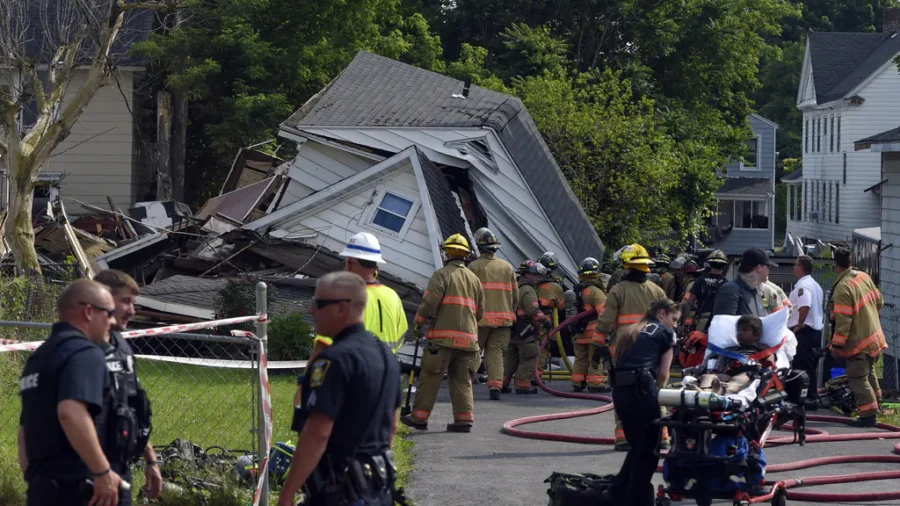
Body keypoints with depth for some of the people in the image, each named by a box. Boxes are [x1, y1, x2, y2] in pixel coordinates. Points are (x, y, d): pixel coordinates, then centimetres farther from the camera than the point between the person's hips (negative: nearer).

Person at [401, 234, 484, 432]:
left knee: (430, 378, 0)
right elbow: (480, 312, 18)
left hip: (443, 337, -5)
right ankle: (464, 419, -1)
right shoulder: (474, 279, 15)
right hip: (468, 337, 6)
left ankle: (419, 417, 3)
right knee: (462, 380, 7)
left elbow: (429, 303, -13)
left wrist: (418, 324, -1)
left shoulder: (442, 274, -5)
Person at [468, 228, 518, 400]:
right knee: (496, 353, 4)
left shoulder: (474, 267, -6)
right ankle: (495, 387, -8)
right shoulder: (507, 267, 8)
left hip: (480, 317, -3)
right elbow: (515, 295, 10)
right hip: (502, 318, 3)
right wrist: (510, 313, 22)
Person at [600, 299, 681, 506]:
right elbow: (663, 374, 5)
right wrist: (656, 392, 23)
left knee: (637, 446, 21)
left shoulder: (630, 332, 26)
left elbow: (619, 361, 16)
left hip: (619, 390, 7)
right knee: (648, 450, 3)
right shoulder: (666, 332, 9)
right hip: (642, 389, -7)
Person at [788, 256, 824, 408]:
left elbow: (804, 307, -30)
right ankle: (813, 396, 17)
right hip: (816, 330, 10)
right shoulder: (815, 285, 17)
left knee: (800, 367, -8)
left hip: (803, 331, -10)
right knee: (811, 366, 13)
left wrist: (799, 325, -19)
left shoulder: (802, 285, -15)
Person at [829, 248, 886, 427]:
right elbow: (878, 300, 11)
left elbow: (843, 320, -25)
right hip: (874, 336, 9)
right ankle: (875, 402, 42)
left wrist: (837, 345, -18)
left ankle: (868, 415, -3)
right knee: (869, 372, 27)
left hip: (858, 342, -9)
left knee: (858, 379, -1)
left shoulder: (842, 288, -25)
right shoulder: (864, 276, 0)